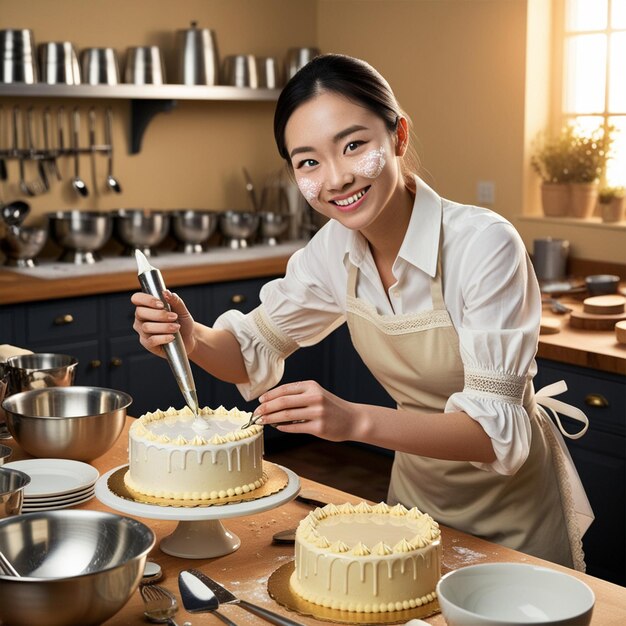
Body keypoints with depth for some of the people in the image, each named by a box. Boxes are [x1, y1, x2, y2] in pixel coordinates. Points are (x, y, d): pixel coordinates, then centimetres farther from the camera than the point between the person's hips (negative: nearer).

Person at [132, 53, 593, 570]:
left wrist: (355, 421, -44)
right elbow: (256, 350, 0)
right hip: (416, 493, 5)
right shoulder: (336, 248, -12)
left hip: (514, 509, -5)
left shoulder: (485, 245, -30)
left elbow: (499, 430, -31)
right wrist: (192, 339, -22)